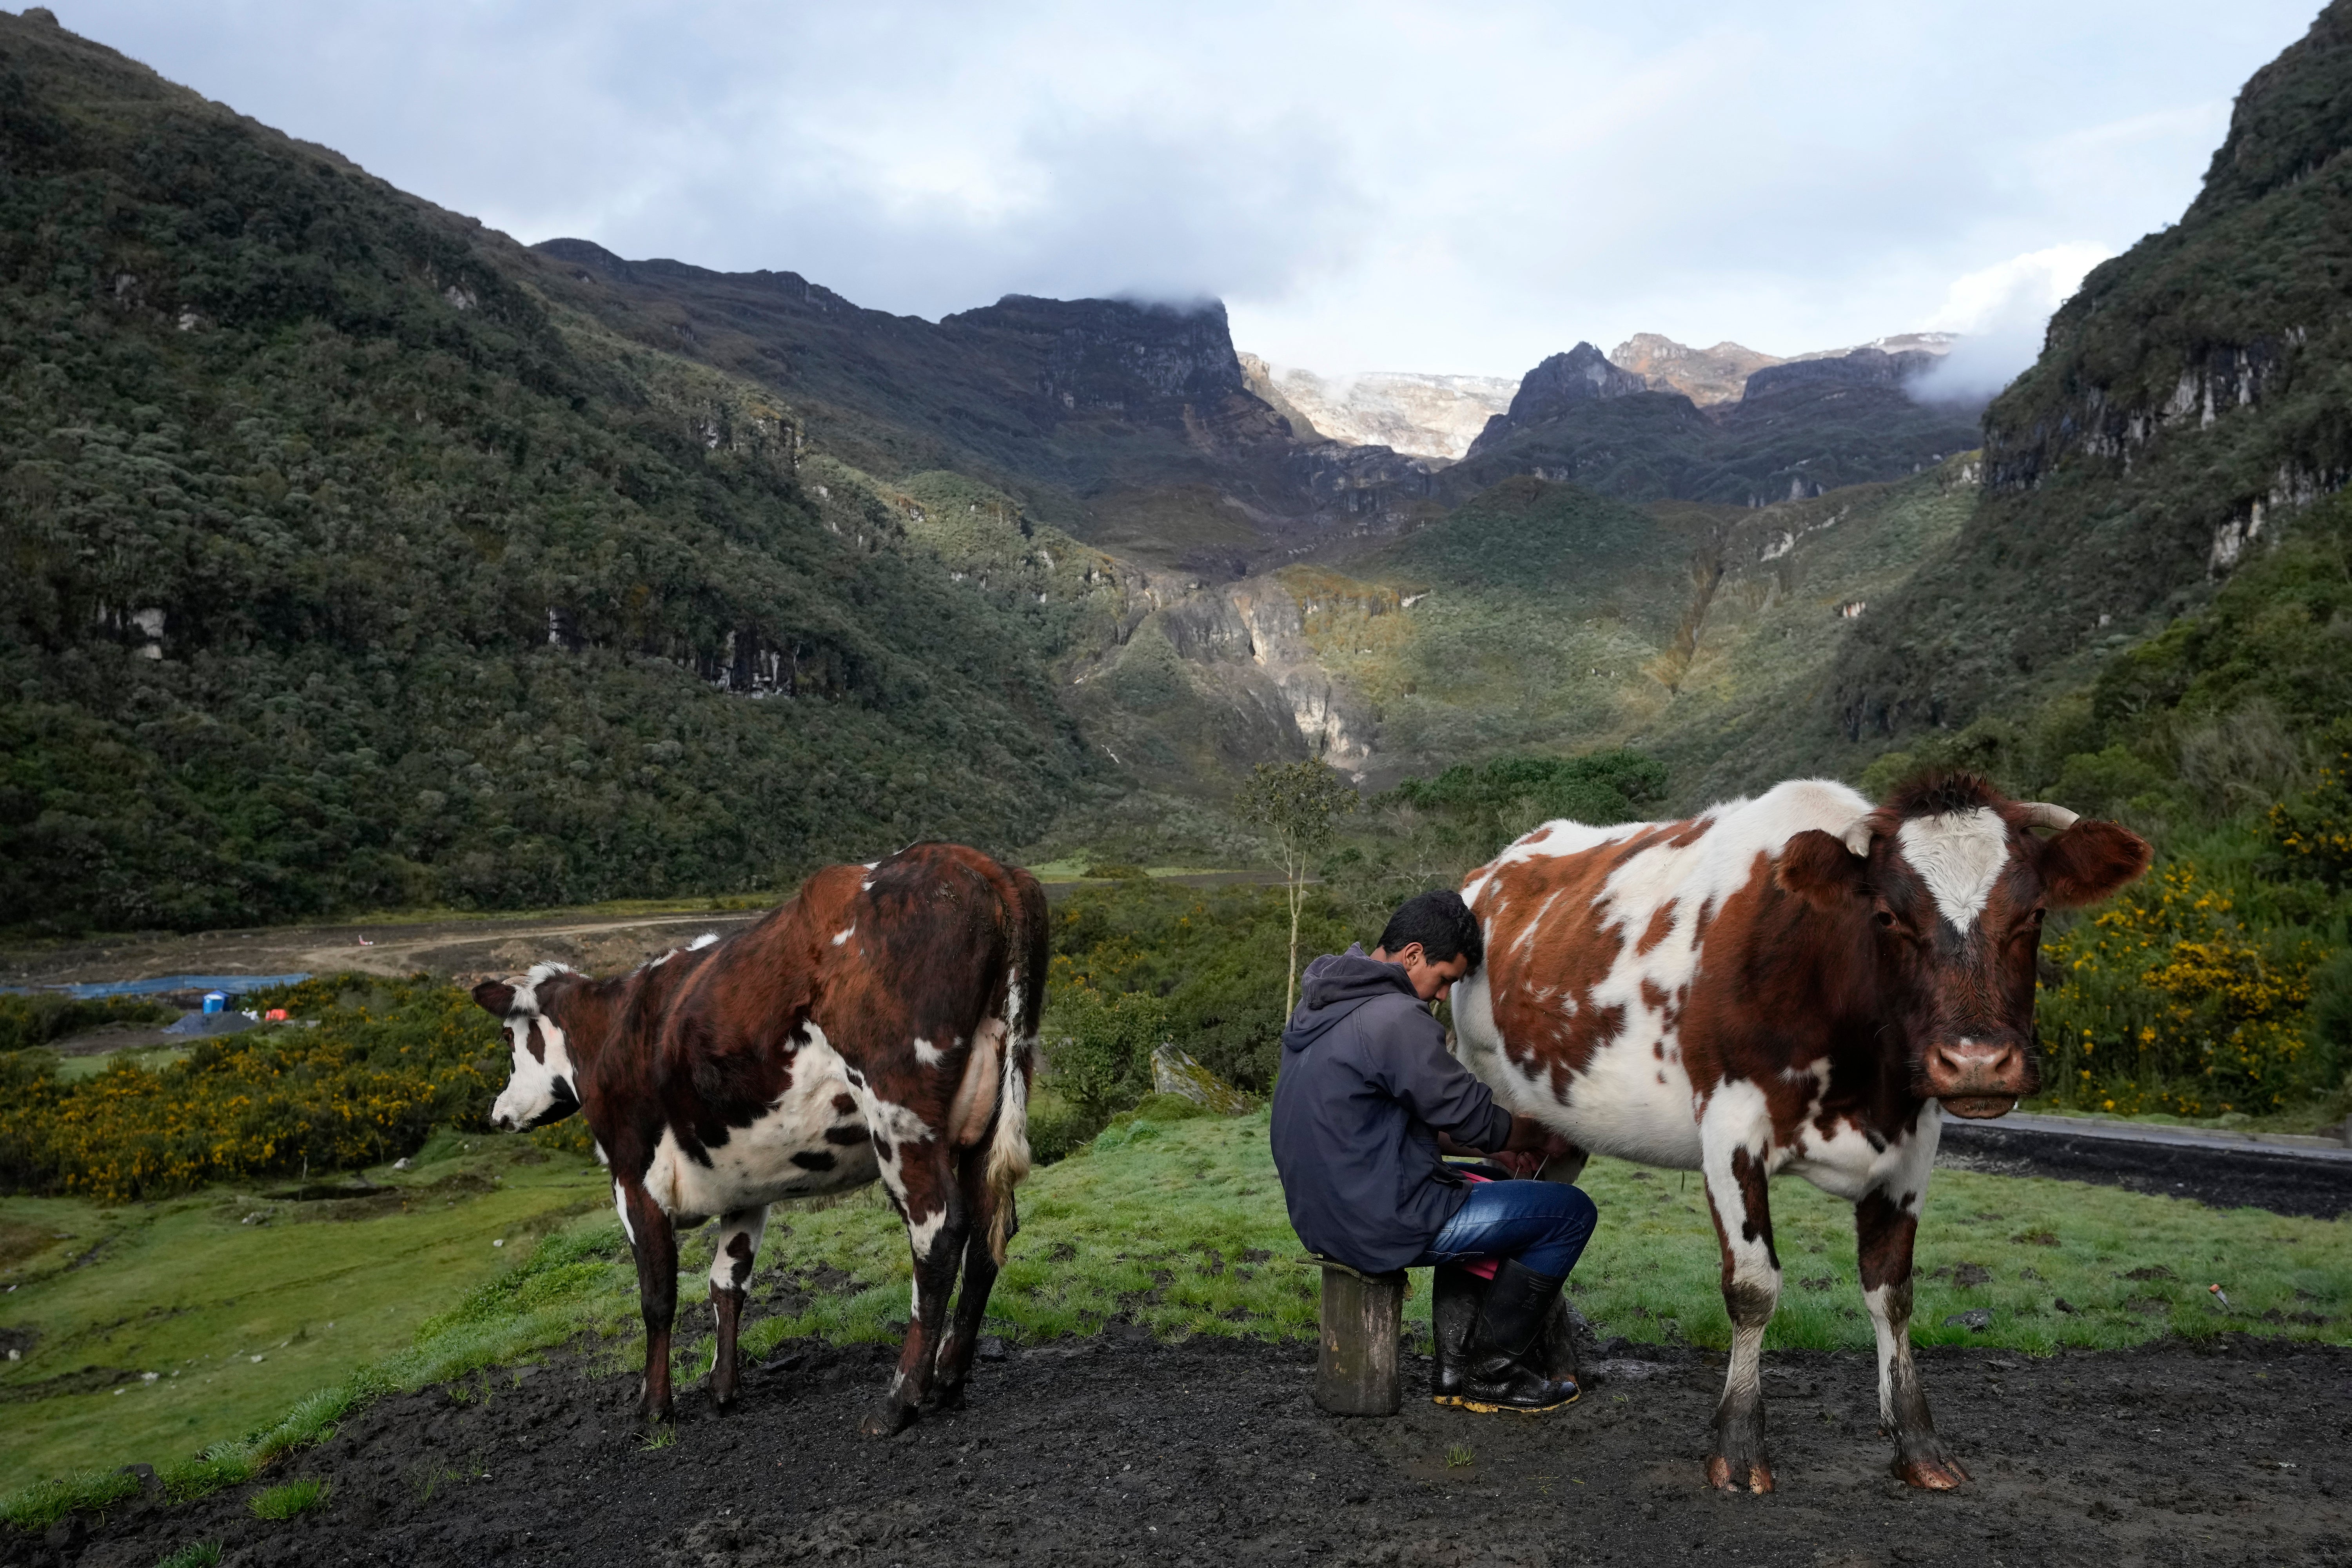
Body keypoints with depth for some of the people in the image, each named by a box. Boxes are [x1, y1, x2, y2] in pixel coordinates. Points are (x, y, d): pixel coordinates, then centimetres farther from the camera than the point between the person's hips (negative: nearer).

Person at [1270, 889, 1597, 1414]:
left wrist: (1516, 1136, 14)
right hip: (1381, 1225, -10)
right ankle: (1488, 1371, 11)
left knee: (1485, 1185, 32)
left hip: (1321, 1212, 10)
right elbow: (1473, 1119, -13)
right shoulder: (1396, 1018, -20)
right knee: (1570, 1212, 0)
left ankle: (1456, 1368, 28)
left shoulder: (1323, 1002, 12)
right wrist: (1540, 1138, 8)